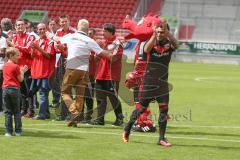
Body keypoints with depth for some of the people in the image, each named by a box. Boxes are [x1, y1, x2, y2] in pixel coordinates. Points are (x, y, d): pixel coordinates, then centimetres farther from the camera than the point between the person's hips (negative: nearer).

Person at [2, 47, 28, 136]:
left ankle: (8, 131, 0)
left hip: (5, 88, 4)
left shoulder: (5, 66, 11)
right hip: (14, 89, -4)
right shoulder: (15, 66, -7)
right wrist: (22, 71, 11)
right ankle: (18, 131, 4)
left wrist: (21, 70, 18)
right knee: (17, 112, 5)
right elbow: (20, 79, -5)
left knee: (7, 112, 5)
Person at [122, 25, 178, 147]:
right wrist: (154, 35, -39)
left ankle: (162, 138, 1)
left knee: (164, 109, -6)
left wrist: (167, 33, -39)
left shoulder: (168, 44, -1)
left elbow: (176, 45, -24)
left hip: (162, 83, 2)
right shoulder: (151, 43, -3)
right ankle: (127, 130, 27)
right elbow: (146, 49, -26)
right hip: (148, 82, -2)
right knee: (141, 108, 6)